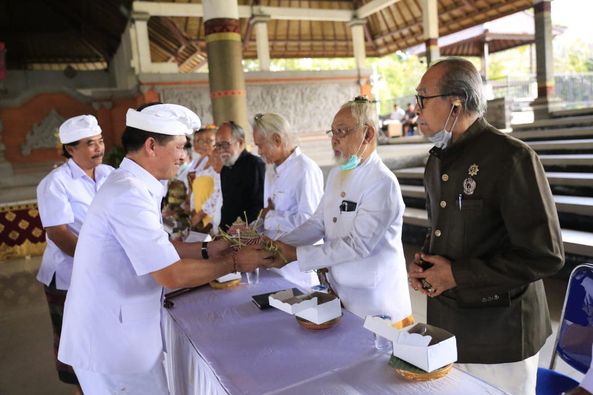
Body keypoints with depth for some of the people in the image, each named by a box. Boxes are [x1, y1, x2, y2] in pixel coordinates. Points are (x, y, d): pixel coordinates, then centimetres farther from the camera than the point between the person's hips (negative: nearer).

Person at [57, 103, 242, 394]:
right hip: (111, 341, -9)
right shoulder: (129, 194, -26)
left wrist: (205, 251, 2)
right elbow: (173, 275, -27)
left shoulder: (129, 185, 6)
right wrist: (233, 263, -15)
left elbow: (154, 247, 11)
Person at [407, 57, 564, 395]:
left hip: (499, 334, -7)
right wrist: (423, 262, -1)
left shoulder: (511, 158, -18)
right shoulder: (437, 161, 7)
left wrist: (458, 274, -18)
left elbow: (544, 255, -21)